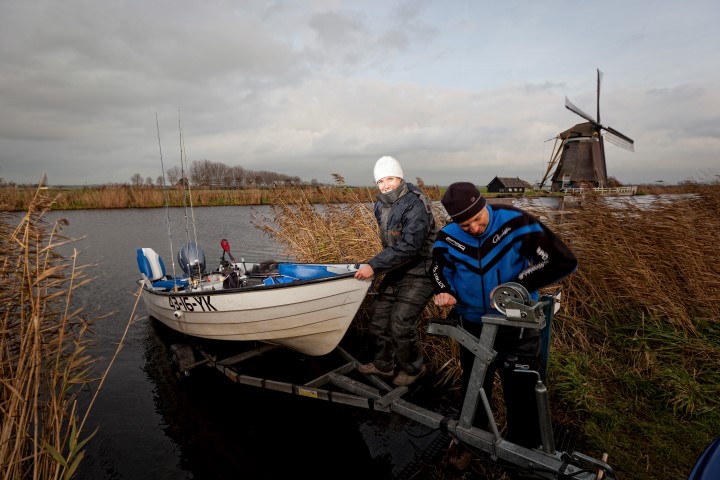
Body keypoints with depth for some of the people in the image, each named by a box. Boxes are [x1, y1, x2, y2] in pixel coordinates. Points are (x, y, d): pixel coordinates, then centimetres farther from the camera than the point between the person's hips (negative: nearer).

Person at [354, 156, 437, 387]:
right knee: (379, 316, 11)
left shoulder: (416, 206, -22)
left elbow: (408, 246, -31)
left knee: (400, 324, -8)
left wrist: (374, 266, -32)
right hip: (396, 270, 8)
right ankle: (383, 364, 32)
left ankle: (413, 368, 19)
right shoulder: (381, 206, 5)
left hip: (419, 273, -8)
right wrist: (379, 266, 11)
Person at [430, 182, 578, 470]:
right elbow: (439, 271, 8)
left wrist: (516, 285, -27)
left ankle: (524, 450, 37)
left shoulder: (516, 223, -21)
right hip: (473, 327, 3)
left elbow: (564, 262, -22)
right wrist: (443, 292, -14)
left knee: (521, 393, 11)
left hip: (517, 328, -2)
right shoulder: (447, 238, -12)